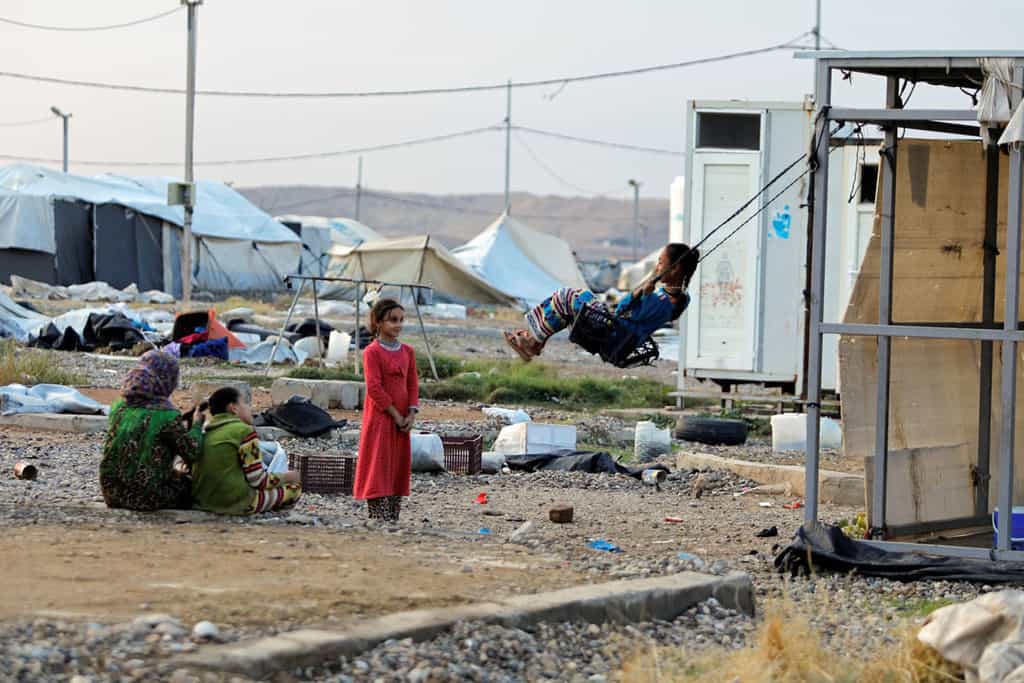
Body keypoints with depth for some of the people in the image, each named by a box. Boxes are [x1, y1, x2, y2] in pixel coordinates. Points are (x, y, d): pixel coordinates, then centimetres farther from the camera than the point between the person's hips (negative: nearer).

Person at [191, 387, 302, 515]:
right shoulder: (244, 430, -11)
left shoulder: (208, 434, 12)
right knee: (294, 486, 8)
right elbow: (258, 480, -14)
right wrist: (285, 477, 5)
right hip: (236, 502, -8)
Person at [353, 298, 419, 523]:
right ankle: (379, 520, -7)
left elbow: (413, 384, 9)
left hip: (401, 420, 7)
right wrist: (395, 415, -14)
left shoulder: (407, 351, 10)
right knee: (379, 471, -6)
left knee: (399, 470, 9)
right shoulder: (372, 352, -9)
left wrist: (411, 414, -4)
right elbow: (374, 387, -15)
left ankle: (393, 518, 15)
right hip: (379, 418, -7)